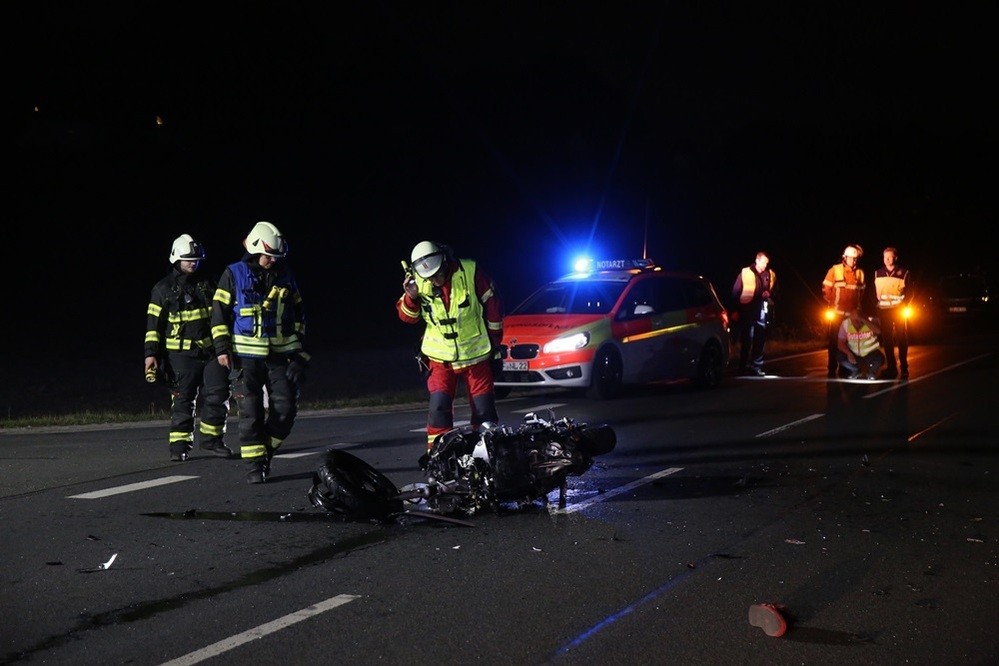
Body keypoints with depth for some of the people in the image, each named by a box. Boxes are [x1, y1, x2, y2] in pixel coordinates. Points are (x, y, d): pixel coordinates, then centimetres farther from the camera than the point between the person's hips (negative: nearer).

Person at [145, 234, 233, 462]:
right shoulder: (163, 289, 0)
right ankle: (179, 445, 2)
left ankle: (211, 438, 14)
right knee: (182, 400, -4)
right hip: (181, 354, -3)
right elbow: (154, 324, -1)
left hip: (210, 351, 3)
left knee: (218, 396, 0)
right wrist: (151, 354, -8)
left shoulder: (208, 283, 10)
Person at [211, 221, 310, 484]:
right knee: (250, 412, -4)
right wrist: (222, 348, -6)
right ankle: (255, 464, 2)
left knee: (286, 408, -2)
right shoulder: (234, 274, -1)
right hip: (246, 355, -3)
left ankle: (265, 449, 19)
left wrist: (300, 349, 12)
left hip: (280, 354, 3)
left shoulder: (285, 276, 9)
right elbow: (219, 312, 1)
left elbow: (298, 314, 17)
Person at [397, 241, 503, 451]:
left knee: (484, 408, 5)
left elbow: (492, 305, -3)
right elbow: (408, 316, -1)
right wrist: (411, 297, -22)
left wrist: (494, 341, 2)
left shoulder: (470, 272, -15)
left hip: (476, 354, -1)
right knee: (439, 406, -9)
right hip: (440, 356, 1)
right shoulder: (418, 281, -8)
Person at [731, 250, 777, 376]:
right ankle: (743, 367, 5)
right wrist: (738, 309, -3)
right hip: (747, 311, -3)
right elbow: (736, 292, 2)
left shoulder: (771, 275, 9)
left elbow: (775, 291, 18)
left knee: (760, 341, 4)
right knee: (746, 340, -1)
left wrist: (769, 294, -5)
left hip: (762, 312, 3)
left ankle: (757, 366, 11)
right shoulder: (745, 273, 0)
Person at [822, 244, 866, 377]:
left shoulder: (860, 272, 4)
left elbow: (862, 292, 11)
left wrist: (858, 306, 4)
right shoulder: (834, 270, -5)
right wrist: (832, 304, -2)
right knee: (834, 341, 1)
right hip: (836, 313, -3)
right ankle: (832, 370, 6)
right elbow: (826, 289, -2)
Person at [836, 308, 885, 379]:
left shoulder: (870, 322, -19)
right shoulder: (845, 324, -14)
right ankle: (856, 371, 6)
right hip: (854, 355, 2)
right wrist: (849, 353, -32)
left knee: (878, 358, -33)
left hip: (870, 354, -2)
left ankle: (871, 372, 3)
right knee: (839, 356, -24)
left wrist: (863, 320, -45)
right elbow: (840, 343, -14)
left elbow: (878, 331, -41)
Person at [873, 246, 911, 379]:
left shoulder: (903, 273, 0)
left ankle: (904, 368, 3)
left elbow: (909, 292, 1)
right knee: (887, 339, 4)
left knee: (901, 338, -1)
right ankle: (891, 367, 10)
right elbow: (874, 291, 13)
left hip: (898, 310, -3)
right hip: (883, 310, 3)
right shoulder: (878, 273, 9)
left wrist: (903, 304, -11)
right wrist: (877, 302, -2)